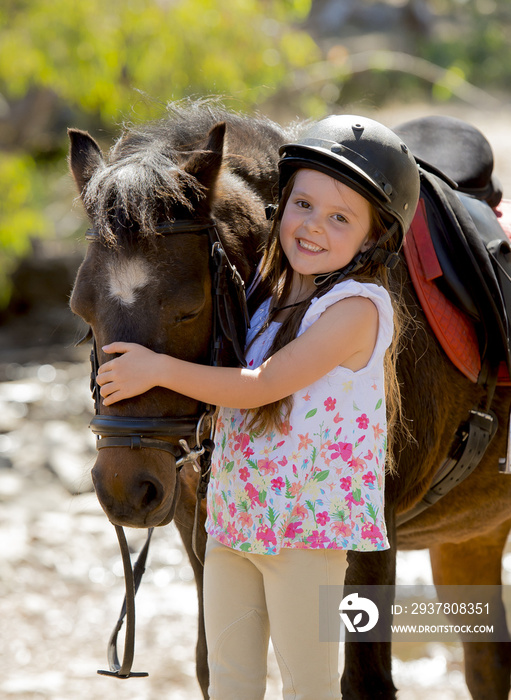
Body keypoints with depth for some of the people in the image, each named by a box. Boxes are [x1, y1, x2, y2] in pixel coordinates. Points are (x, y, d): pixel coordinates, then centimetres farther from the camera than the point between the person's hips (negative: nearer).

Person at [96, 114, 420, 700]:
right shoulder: (267, 291, 7)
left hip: (310, 524, -7)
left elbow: (262, 386, -22)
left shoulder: (357, 305, -17)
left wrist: (159, 369, -20)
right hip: (233, 516, 7)